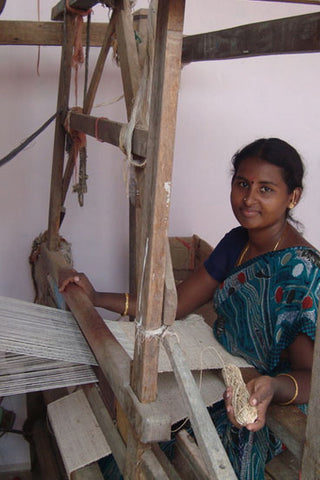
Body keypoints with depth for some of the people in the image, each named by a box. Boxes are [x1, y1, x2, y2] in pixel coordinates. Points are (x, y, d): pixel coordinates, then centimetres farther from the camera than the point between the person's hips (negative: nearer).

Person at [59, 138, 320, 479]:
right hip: (223, 384, 7)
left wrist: (274, 387, -47)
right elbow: (176, 304, 4)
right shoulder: (237, 242, 0)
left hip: (273, 411, -7)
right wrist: (96, 298, -1)